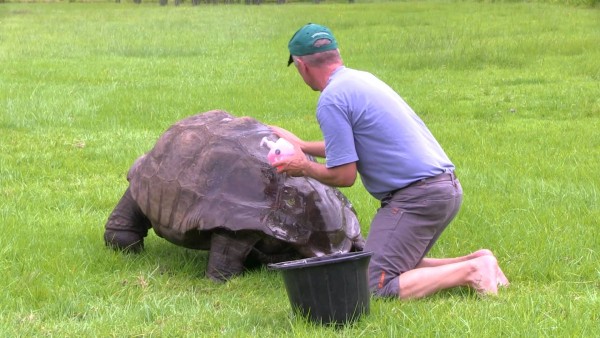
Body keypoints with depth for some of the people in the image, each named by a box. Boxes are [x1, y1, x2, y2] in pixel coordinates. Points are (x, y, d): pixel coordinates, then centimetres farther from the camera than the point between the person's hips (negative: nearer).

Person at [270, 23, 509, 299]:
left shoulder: (331, 100, -12)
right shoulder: (362, 78, 17)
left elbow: (343, 175, -11)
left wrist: (304, 168, 7)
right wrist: (301, 146, 43)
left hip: (417, 197, -10)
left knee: (375, 286, -11)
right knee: (400, 266, 22)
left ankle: (471, 271, -17)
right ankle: (475, 260, 7)